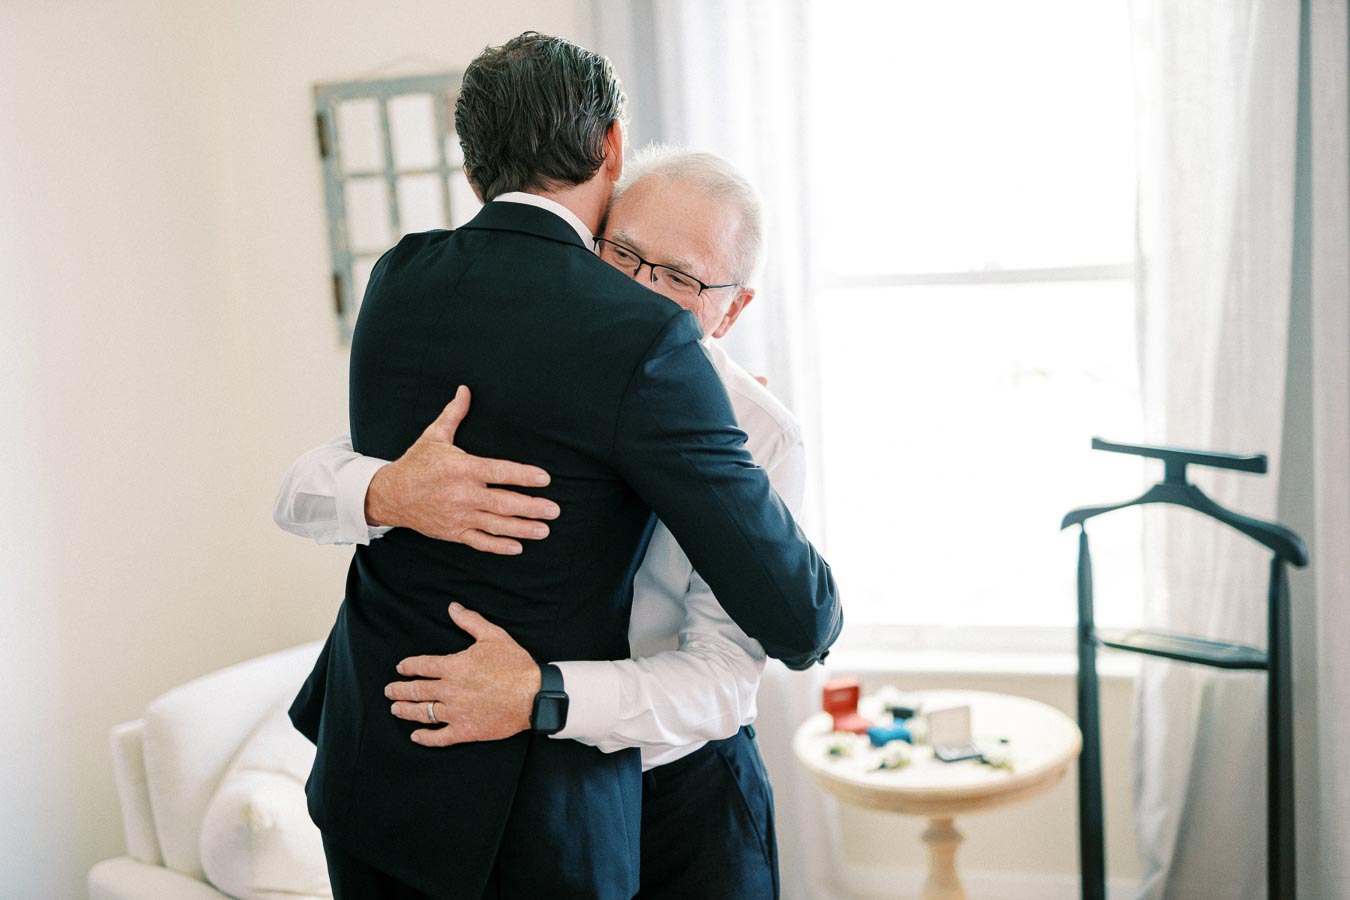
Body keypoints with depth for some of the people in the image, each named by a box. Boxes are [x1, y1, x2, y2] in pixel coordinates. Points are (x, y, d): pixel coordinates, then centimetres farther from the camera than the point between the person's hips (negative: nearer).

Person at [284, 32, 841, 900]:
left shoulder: (397, 280, -1)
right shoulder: (644, 339, -20)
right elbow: (794, 614, -17)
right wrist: (815, 624, 9)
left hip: (365, 766, 6)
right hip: (521, 815, -6)